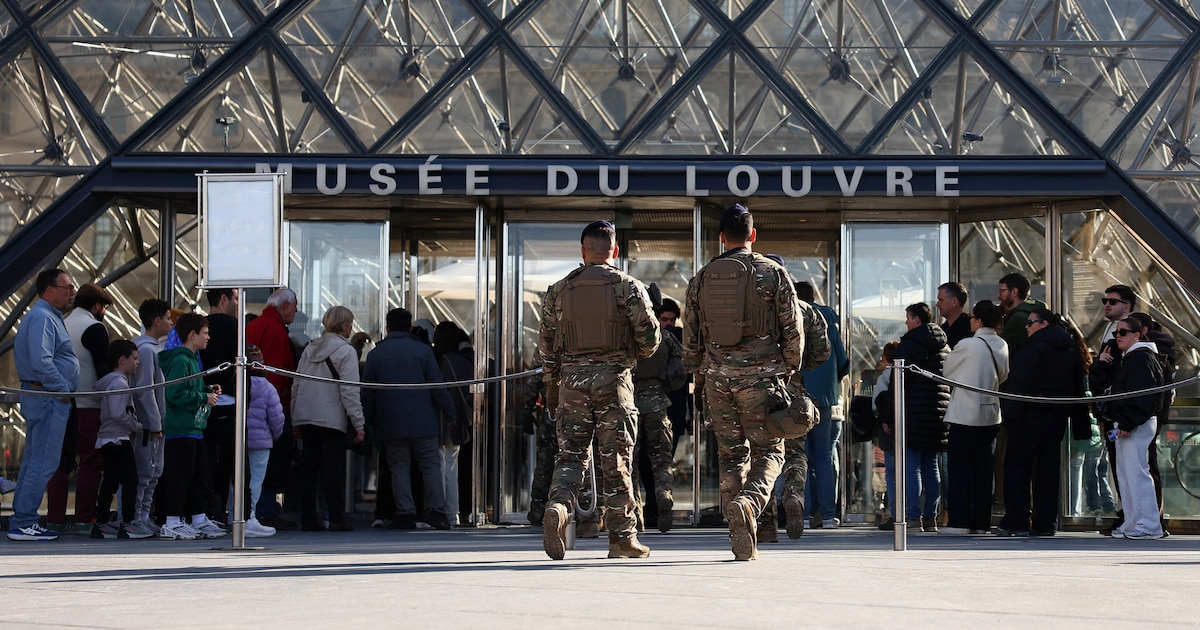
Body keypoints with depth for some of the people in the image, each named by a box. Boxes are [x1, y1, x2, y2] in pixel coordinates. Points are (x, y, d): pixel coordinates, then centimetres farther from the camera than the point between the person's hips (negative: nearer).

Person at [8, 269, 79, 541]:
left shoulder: (50, 317, 19)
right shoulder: (42, 318, -15)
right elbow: (41, 362, -25)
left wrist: (63, 390, 17)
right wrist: (63, 390, -16)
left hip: (49, 398, 11)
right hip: (48, 398, -11)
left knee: (34, 460, 14)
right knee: (43, 463, -10)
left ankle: (21, 520, 19)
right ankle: (23, 522, -9)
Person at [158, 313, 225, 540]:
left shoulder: (193, 360, 18)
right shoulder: (180, 361, -14)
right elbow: (175, 394, -22)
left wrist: (207, 393, 9)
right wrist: (203, 398, -15)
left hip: (194, 428, 10)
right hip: (180, 429, -10)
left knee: (201, 476, 12)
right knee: (179, 475, -7)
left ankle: (199, 520, 19)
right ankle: (172, 523, -3)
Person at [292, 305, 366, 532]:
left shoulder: (309, 349, 13)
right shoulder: (346, 351, -6)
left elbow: (296, 385, 14)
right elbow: (349, 391, -12)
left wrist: (295, 422, 18)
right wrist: (359, 424, -9)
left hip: (306, 418, 6)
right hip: (332, 419, -6)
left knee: (309, 469, 8)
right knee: (334, 470, -3)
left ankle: (308, 518, 9)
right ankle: (336, 519, -4)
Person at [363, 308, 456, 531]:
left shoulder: (375, 354, 3)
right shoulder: (423, 350, -1)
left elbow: (367, 393, 5)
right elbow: (437, 386, -4)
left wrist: (369, 420, 13)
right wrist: (449, 411, 4)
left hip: (391, 424, 1)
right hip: (422, 422, -1)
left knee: (399, 467, 5)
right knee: (431, 464, 4)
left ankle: (405, 513, -2)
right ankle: (436, 510, -5)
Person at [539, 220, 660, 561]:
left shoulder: (558, 290, 8)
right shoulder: (629, 287, 0)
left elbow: (545, 344, 10)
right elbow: (649, 337, -4)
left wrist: (551, 390, 19)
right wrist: (634, 353, 19)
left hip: (572, 379, 2)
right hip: (614, 379, -2)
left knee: (570, 454, 6)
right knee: (616, 460, 3)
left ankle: (558, 504, -21)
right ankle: (622, 536, 5)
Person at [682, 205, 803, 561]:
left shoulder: (702, 278, 7)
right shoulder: (773, 274, -1)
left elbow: (691, 334, 11)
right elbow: (792, 330, -1)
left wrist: (697, 374, 22)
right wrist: (789, 370, 12)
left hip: (717, 375, 3)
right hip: (760, 372, -3)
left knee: (730, 454, 8)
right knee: (768, 451, 3)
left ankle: (741, 541, 5)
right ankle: (750, 500, -28)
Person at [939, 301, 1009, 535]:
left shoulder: (967, 345, -15)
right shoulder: (1002, 346, 2)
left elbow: (946, 371, -1)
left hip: (965, 414, -6)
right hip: (990, 413, 6)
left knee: (959, 469, 0)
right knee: (983, 469, 9)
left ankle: (959, 522, -4)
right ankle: (981, 522, 10)